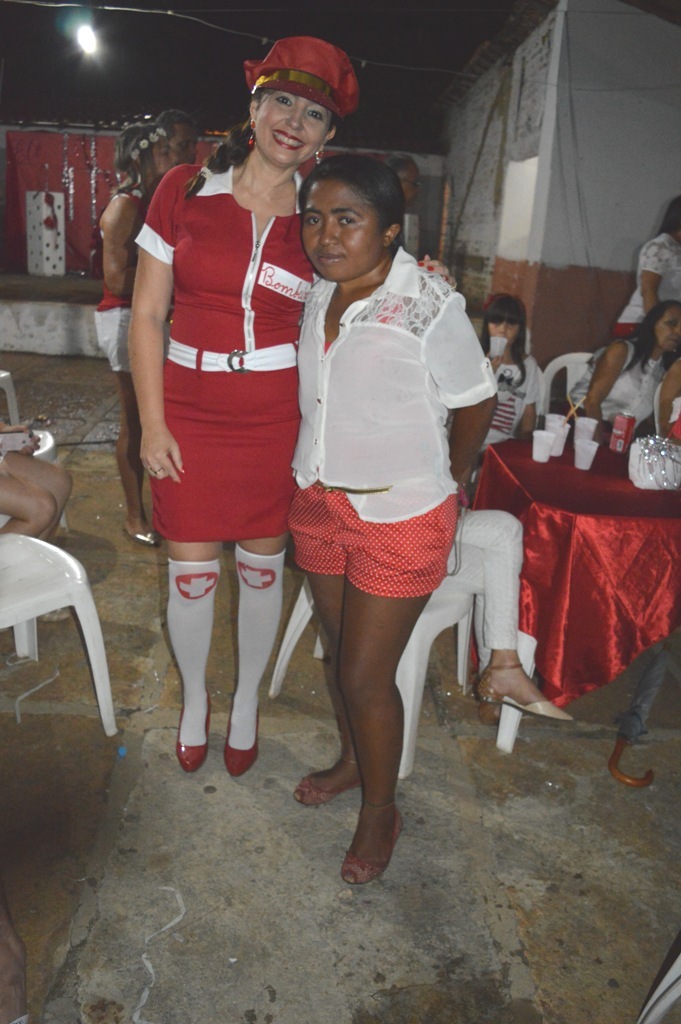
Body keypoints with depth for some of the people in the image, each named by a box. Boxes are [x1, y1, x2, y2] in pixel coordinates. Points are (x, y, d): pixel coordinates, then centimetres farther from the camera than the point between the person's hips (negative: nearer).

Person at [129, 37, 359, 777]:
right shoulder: (185, 192, -2)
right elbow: (146, 314, -1)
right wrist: (152, 424, -5)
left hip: (276, 417, 1)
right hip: (191, 415, 0)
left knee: (261, 567, 12)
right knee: (191, 572, 8)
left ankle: (246, 701, 37)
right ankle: (194, 698, 37)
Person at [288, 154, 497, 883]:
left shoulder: (430, 306, -18)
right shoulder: (318, 295, 1)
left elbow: (476, 403, -6)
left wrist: (444, 480, 5)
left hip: (399, 517, -6)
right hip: (319, 502, 6)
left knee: (366, 674, 3)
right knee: (339, 650, 20)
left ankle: (380, 811, 28)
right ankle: (353, 759, 46)